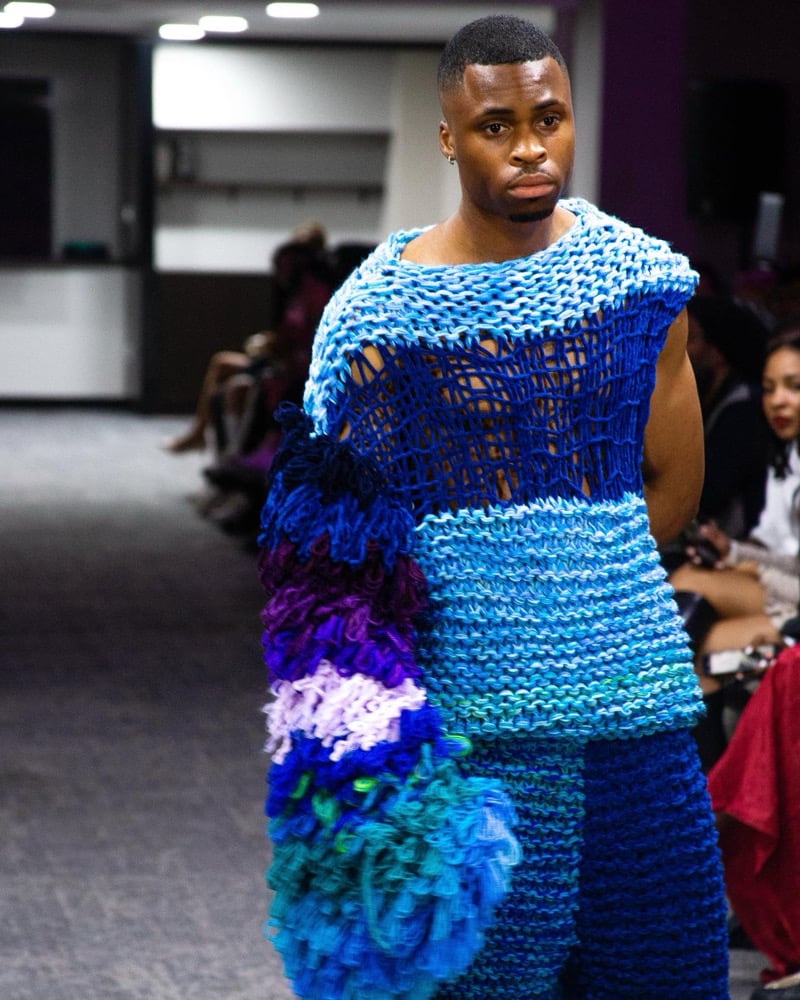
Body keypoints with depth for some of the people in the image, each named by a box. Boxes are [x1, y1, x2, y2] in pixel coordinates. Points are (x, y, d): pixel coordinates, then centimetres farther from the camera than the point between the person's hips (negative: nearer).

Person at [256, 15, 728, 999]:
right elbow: (337, 541, -1)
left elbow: (673, 482, 10)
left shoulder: (638, 276, 5)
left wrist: (568, 575, 2)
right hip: (460, 700, -2)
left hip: (627, 682, 3)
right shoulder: (377, 309, -3)